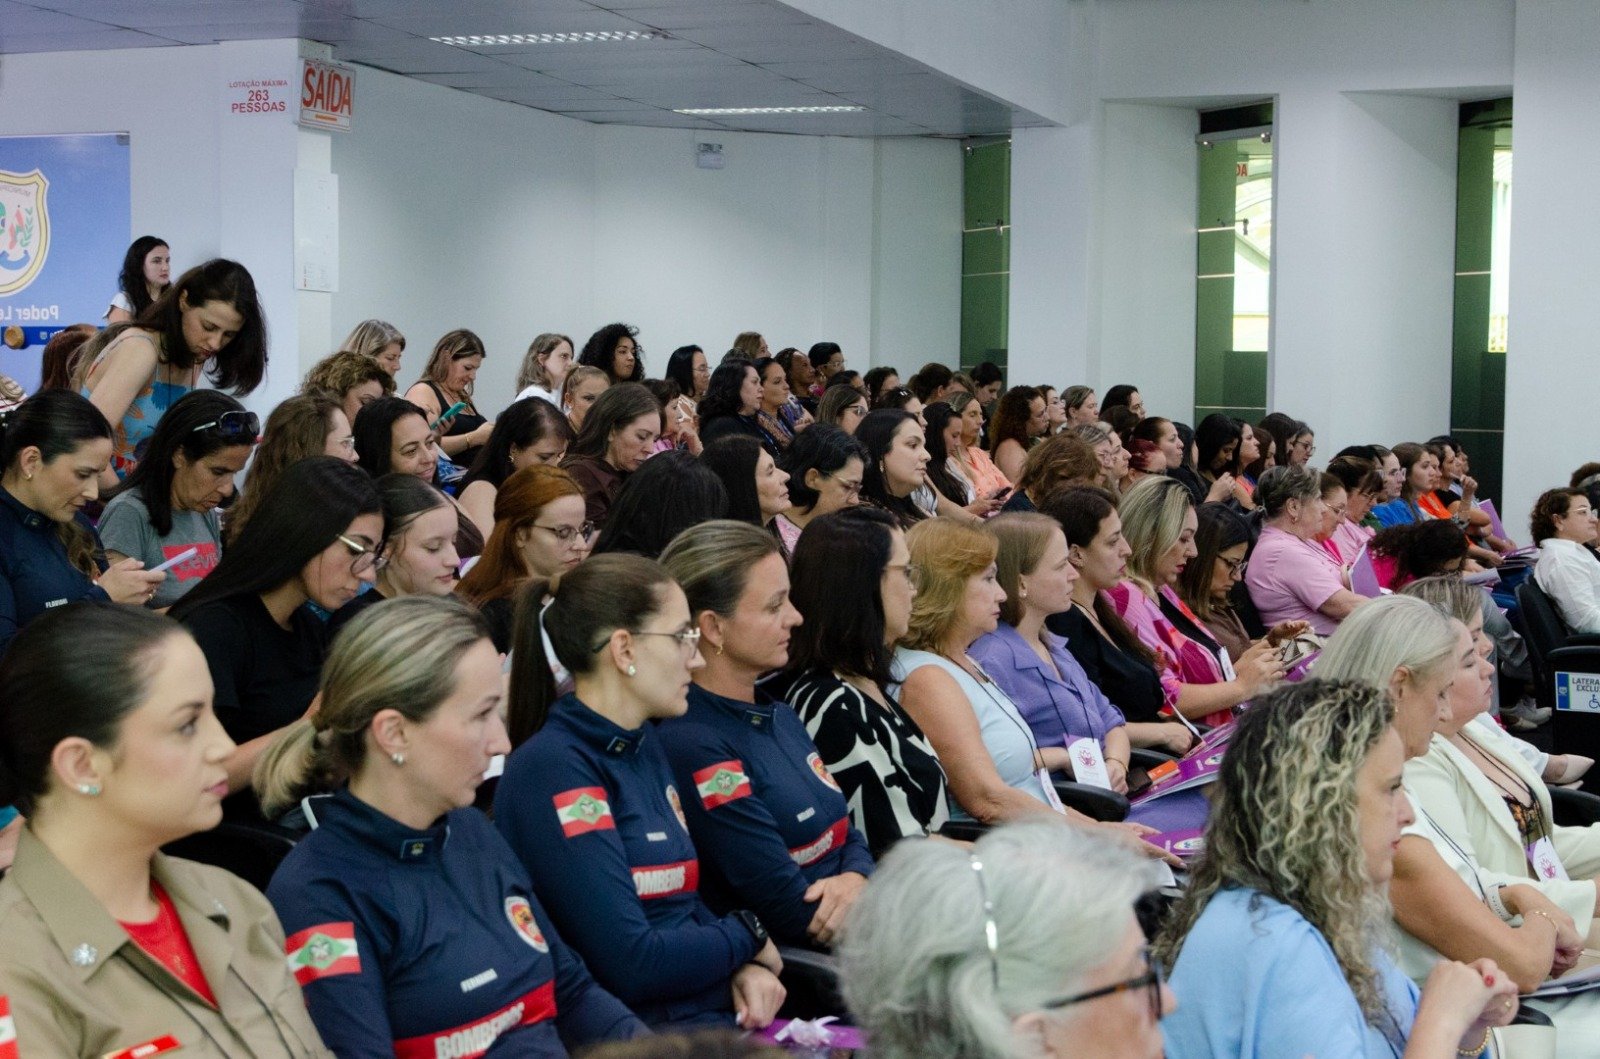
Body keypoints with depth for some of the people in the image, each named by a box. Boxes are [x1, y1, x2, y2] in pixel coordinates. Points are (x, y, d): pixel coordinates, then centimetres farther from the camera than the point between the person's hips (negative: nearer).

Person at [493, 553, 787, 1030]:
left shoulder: (646, 744, 14)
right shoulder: (553, 770, -14)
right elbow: (629, 963, -20)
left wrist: (747, 966, 0)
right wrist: (747, 937, -4)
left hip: (724, 1011, 8)